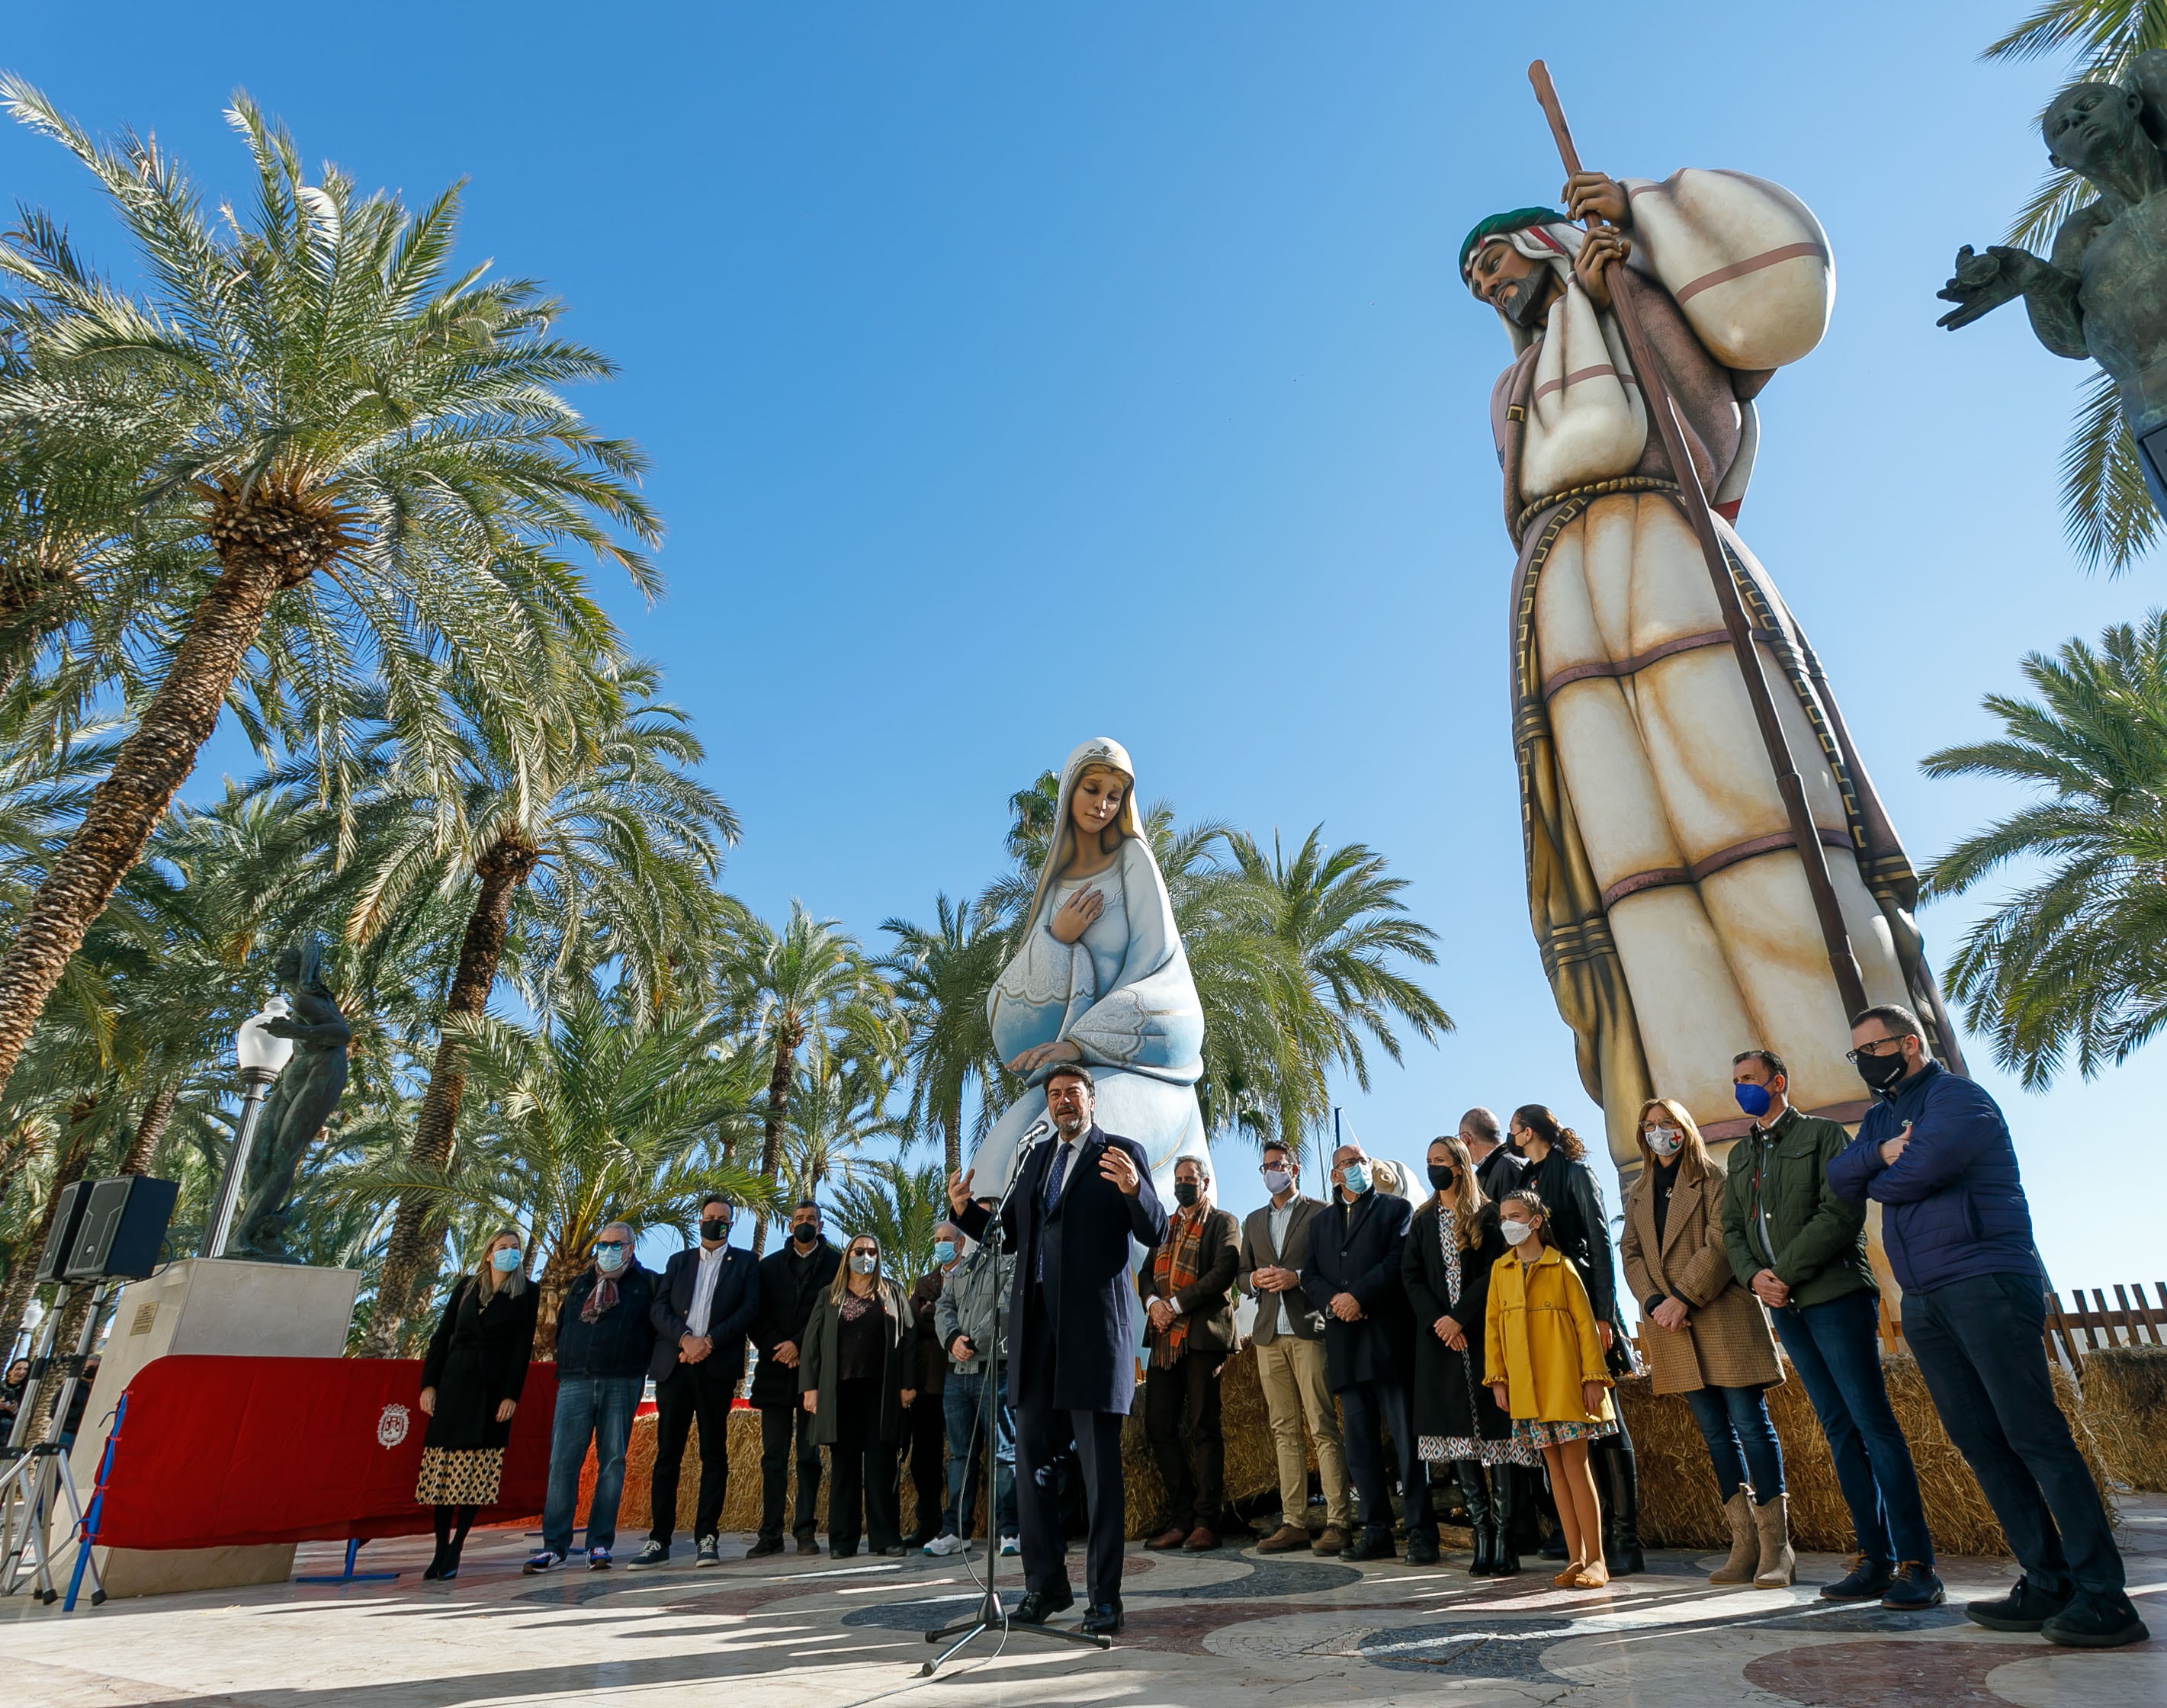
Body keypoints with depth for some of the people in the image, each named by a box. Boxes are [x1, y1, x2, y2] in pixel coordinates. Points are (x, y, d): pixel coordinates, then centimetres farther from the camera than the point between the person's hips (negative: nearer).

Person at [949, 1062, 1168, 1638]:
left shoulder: (1123, 1153, -1)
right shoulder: (1035, 1158, 16)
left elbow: (1155, 1235, -8)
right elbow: (1011, 1235, 17)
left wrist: (1133, 1189, -28)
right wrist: (966, 1211, 0)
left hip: (1094, 1325, -6)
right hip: (1036, 1323, 6)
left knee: (1099, 1466, 1)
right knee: (1031, 1459, 11)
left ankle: (1104, 1597, 13)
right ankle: (1046, 1584, 25)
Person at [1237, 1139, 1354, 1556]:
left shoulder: (1320, 1212, 3)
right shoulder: (1254, 1221, 20)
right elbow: (1241, 1274, 20)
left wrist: (1297, 1278, -15)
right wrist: (1254, 1280, -2)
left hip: (1308, 1329, -5)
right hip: (1269, 1333, 5)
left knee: (1324, 1427, -6)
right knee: (1284, 1431, 6)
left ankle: (1338, 1521, -1)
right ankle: (1293, 1522, 10)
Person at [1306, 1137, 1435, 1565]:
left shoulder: (1395, 1208, 8)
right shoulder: (1320, 1222, 21)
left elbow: (1399, 1260, -6)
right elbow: (1310, 1276, 13)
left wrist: (1358, 1296, -13)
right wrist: (1331, 1301, -7)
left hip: (1388, 1337, -4)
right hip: (1344, 1343, 4)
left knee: (1407, 1440, -4)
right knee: (1360, 1443, 6)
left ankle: (1421, 1531, 2)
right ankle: (1376, 1531, 13)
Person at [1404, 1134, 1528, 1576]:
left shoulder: (1488, 1215, 0)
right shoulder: (1423, 1221, 14)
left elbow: (1496, 1269, -9)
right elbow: (1410, 1275, 8)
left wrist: (1460, 1317, -13)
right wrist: (1436, 1320, -7)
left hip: (1485, 1335, -4)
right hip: (1441, 1339, 4)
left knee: (1496, 1435, -5)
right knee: (1459, 1441, 2)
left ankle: (1504, 1541, 1)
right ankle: (1482, 1539, 8)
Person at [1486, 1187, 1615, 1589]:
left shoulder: (1561, 1266, -2)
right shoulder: (1500, 1270, 9)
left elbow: (1585, 1322, -2)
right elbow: (1492, 1326, 10)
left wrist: (1594, 1376, -8)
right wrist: (1497, 1378, 5)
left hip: (1564, 1380, -4)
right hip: (1525, 1387, 4)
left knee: (1575, 1464, -2)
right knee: (1555, 1467, 8)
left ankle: (1596, 1559, 7)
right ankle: (1575, 1558, 14)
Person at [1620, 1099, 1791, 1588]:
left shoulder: (1712, 1179, 0)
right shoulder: (1638, 1193, 17)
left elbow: (1721, 1244, -10)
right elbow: (1630, 1254, 10)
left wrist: (1683, 1297, -16)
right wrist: (1653, 1302, -7)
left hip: (1722, 1316, -5)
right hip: (1670, 1327, 5)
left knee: (1750, 1423, -5)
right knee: (1716, 1433, 8)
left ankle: (1775, 1547, 3)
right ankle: (1745, 1547, 13)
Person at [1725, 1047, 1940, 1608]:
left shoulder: (1823, 1134, -1)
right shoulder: (1740, 1155, 17)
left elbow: (1842, 1213, -12)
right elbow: (1733, 1229, 15)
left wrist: (1786, 1271, -15)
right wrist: (1754, 1276, -4)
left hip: (1835, 1294, -6)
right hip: (1785, 1307, 6)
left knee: (1873, 1424, -6)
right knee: (1840, 1430, 8)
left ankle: (1916, 1565, 0)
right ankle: (1874, 1559, 12)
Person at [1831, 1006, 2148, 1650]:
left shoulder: (1957, 1097, -5)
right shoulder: (1881, 1115, 20)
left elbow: (1915, 1173, -18)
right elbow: (1839, 1175, 7)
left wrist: (1875, 1181, 2)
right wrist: (1879, 1153, -11)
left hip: (1985, 1284, -8)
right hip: (1924, 1301, 8)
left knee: (2033, 1434, -8)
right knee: (1978, 1440, 6)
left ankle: (2103, 1596, -4)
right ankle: (2047, 1584, 11)